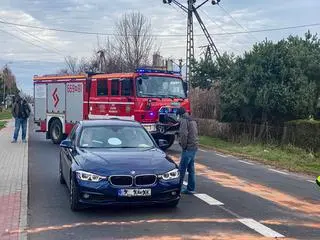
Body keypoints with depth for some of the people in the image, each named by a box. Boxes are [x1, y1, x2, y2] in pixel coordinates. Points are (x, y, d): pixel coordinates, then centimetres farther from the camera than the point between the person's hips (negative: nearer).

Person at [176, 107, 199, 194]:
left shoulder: (184, 121, -10)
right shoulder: (192, 120, 19)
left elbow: (184, 134, -21)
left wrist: (183, 146, -10)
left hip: (188, 148, -10)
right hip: (194, 147, 10)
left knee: (182, 168, -5)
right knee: (191, 169, 13)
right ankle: (191, 188, 16)